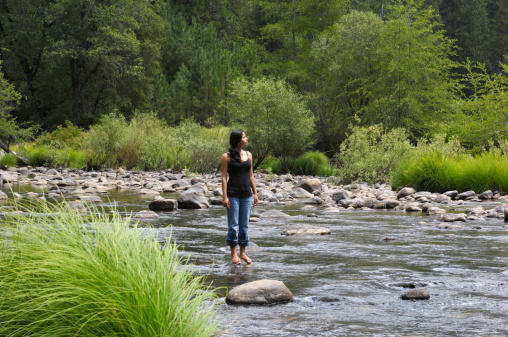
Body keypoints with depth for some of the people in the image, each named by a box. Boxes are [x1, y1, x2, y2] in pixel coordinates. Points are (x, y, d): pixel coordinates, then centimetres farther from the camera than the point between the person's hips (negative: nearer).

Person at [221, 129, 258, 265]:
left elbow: (251, 175, 14)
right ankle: (234, 254, 8)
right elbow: (224, 177, -6)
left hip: (246, 195, 5)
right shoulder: (227, 157, -5)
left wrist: (255, 193, 11)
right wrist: (224, 196, -12)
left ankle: (243, 253, 16)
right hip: (233, 195, -5)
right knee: (233, 225, 0)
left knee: (244, 225, 8)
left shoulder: (248, 155, 10)